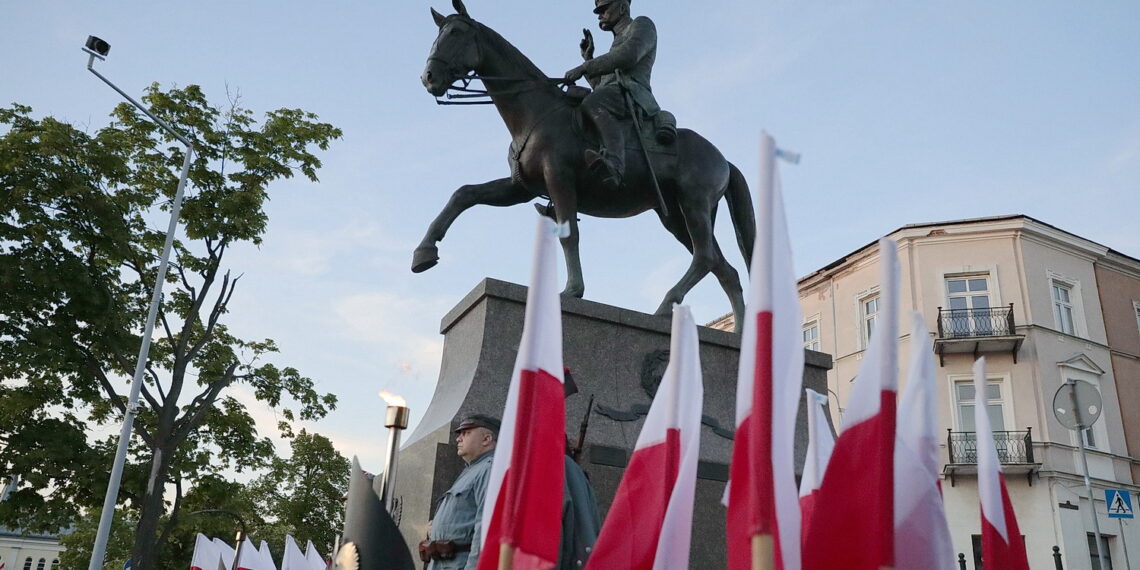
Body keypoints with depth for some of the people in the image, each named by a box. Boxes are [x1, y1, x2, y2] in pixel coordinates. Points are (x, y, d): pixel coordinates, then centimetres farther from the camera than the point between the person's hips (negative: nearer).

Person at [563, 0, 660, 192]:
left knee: (592, 104, -38)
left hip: (631, 92, -10)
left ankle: (614, 165, -62)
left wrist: (583, 68, -11)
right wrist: (588, 57, 25)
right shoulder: (618, 42, 39)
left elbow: (628, 56, -10)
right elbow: (599, 85, 35)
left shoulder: (642, 24, 13)